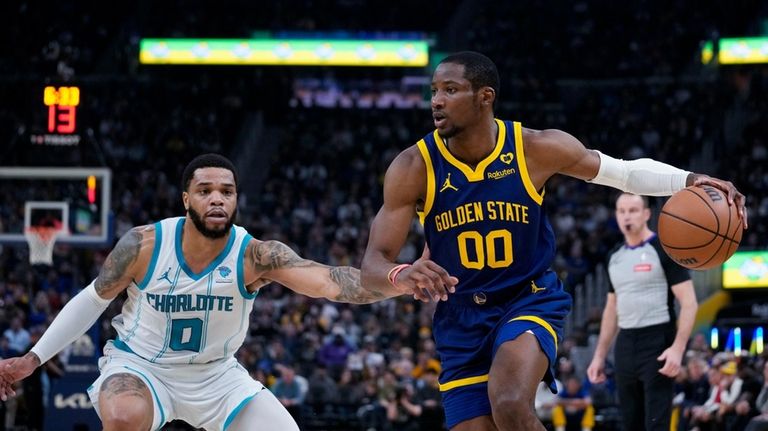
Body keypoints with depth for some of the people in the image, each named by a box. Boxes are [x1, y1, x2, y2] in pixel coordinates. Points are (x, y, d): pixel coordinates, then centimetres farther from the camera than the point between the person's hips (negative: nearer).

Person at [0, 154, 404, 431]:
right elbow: (93, 299, -1)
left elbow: (330, 282, -39)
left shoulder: (255, 255, -22)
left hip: (215, 373, 3)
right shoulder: (144, 245, -20)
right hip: (140, 365, -3)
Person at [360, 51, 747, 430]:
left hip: (530, 301, -2)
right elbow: (372, 264, -17)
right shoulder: (414, 168, -14)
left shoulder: (537, 149, -14)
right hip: (461, 320, 2)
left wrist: (689, 181, -17)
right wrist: (400, 276, -42)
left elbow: (626, 171, 1)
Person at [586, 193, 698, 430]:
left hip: (657, 343, -7)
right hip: (625, 345, 7)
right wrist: (599, 355, 17)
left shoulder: (663, 250, -6)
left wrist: (678, 348, -22)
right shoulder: (615, 258, 15)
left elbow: (689, 303, -11)